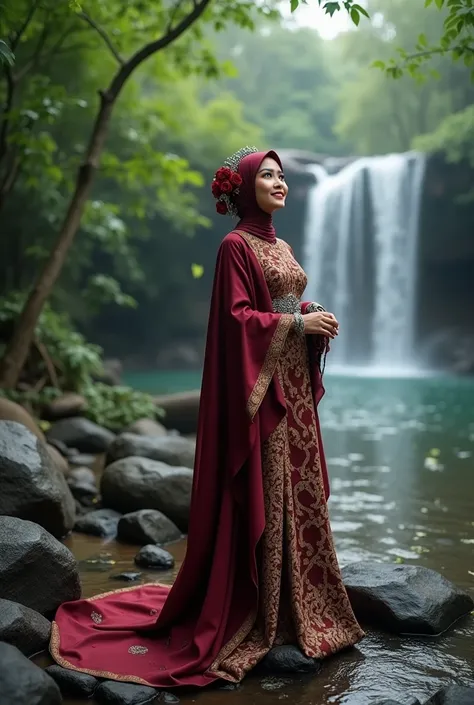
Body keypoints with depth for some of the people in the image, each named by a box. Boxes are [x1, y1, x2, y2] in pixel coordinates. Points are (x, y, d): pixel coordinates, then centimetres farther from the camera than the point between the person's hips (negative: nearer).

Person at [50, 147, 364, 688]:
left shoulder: (280, 246, 17)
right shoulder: (236, 245, -9)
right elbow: (236, 318, -17)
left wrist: (313, 318, 0)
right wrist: (297, 322, -17)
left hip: (293, 385, 9)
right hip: (258, 386, -9)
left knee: (297, 494, 11)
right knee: (260, 498, -4)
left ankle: (298, 601, 24)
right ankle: (256, 616, 9)